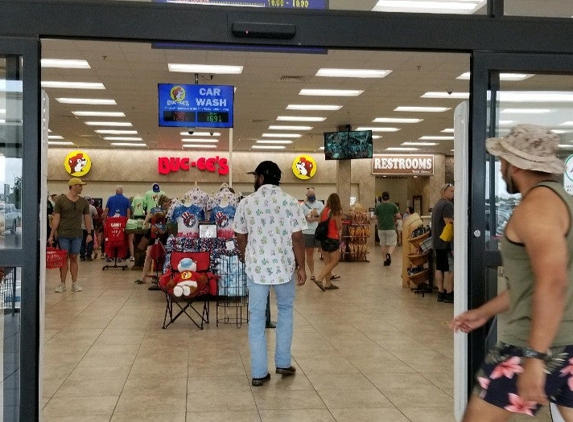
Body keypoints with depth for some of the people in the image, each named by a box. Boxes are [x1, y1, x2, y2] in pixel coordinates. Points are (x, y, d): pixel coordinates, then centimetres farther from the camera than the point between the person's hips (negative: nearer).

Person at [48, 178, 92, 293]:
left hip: (77, 235, 3)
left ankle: (74, 283, 10)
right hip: (63, 234, -3)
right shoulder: (61, 200, -3)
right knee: (64, 258, 0)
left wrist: (89, 233, 6)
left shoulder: (83, 202, 8)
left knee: (74, 258, 6)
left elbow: (87, 218, 13)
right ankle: (62, 284, 6)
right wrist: (51, 235, -5)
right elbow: (56, 218, -3)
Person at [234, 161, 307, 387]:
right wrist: (301, 267, 1)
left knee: (256, 318, 7)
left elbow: (241, 238, 5)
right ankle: (283, 363, 24)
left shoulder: (246, 203, -1)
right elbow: (297, 238, -8)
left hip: (256, 268, 0)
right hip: (284, 267, 0)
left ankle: (259, 373, 8)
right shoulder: (290, 202, -6)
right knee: (285, 311, 21)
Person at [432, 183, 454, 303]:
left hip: (437, 242, 10)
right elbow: (449, 223, -22)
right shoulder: (448, 205, -14)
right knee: (449, 269, -5)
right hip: (446, 242, -10)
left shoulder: (438, 204, 19)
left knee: (439, 268, 9)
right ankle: (449, 294, -3)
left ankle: (441, 293, 12)